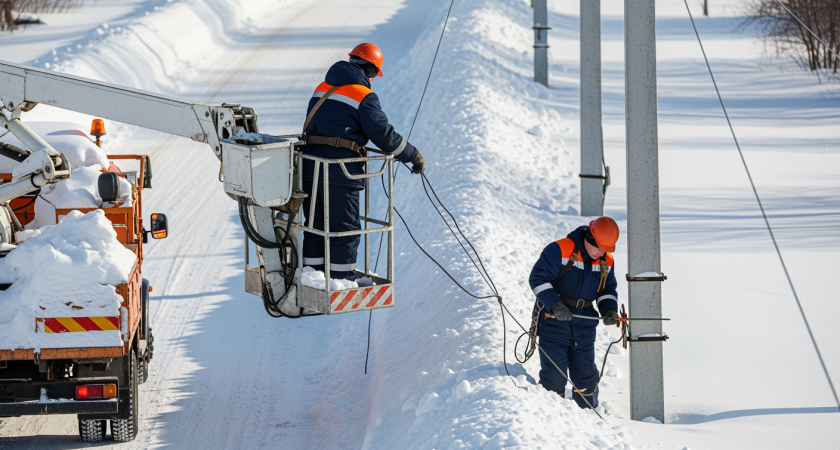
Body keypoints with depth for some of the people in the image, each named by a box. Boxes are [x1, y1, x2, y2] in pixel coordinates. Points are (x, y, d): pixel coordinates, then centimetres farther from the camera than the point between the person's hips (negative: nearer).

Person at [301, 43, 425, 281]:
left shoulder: (322, 89, 15)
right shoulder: (364, 96, -7)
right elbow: (384, 134, -9)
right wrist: (414, 156, 2)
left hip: (310, 169, 7)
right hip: (341, 172, -7)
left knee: (316, 227, 15)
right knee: (345, 230, 2)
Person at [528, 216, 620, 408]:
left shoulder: (606, 261, 5)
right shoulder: (559, 251, -15)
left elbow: (607, 290, 16)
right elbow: (538, 278, -17)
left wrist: (609, 309, -6)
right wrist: (555, 305, -28)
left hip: (584, 327, 5)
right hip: (553, 323, -5)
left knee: (586, 373, 10)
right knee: (554, 375, -4)